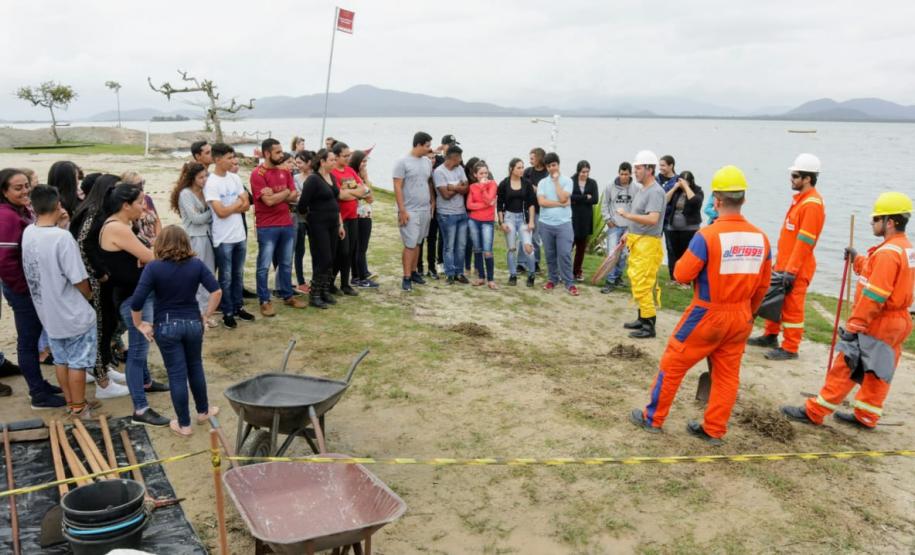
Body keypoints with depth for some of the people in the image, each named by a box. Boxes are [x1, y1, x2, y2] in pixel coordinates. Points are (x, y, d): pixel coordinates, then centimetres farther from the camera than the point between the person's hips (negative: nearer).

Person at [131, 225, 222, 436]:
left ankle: (183, 424, 17)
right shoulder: (197, 264, -4)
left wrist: (139, 324, -2)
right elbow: (216, 292, -9)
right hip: (193, 323, 2)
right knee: (195, 367, 21)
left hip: (166, 327, -2)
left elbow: (136, 301, -17)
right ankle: (203, 411, 37)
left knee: (176, 374, 7)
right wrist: (206, 315, 2)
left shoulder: (153, 267, -12)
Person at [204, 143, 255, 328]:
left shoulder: (235, 178, 5)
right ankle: (228, 313, 15)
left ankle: (238, 307, 28)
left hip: (240, 235, 6)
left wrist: (230, 208, -14)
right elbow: (221, 212, -19)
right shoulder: (210, 183, -14)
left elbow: (246, 205, 3)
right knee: (226, 277, 5)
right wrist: (238, 203, -5)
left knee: (238, 274, 16)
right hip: (223, 238, -6)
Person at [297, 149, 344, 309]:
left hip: (332, 224, 8)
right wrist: (311, 214, 3)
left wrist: (340, 223, 16)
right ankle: (314, 295, 4)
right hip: (318, 225, -7)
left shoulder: (332, 177, 11)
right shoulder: (313, 179, -14)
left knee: (330, 260, 11)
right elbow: (302, 205, -16)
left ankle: (325, 291, 22)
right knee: (322, 260, -6)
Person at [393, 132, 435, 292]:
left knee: (417, 243, 12)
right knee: (410, 245, -5)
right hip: (410, 211, -6)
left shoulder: (428, 162, 9)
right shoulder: (403, 162, -10)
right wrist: (402, 210, -15)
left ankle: (413, 272, 23)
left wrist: (433, 202, 9)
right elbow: (397, 187, -12)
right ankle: (406, 277, 1)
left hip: (425, 210, 6)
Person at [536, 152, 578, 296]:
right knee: (550, 254, 11)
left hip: (563, 223, -2)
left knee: (565, 254, -6)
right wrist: (560, 204, -10)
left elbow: (562, 198, -14)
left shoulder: (567, 181, 0)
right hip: (545, 223, 2)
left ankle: (569, 283, 1)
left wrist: (556, 181, -7)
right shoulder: (542, 182, 5)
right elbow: (541, 202, -7)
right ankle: (553, 279, 25)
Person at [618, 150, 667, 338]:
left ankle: (649, 325, -4)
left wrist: (627, 215, -25)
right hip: (637, 242, 10)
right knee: (637, 283, 15)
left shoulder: (655, 192, -15)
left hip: (648, 243, -10)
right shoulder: (642, 190, 15)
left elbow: (652, 219, -28)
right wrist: (629, 234, 22)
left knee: (643, 285, -10)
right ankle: (642, 318, 25)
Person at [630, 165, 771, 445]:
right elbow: (763, 286, 6)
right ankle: (714, 430, 23)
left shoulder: (707, 235, -20)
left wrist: (691, 262, 6)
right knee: (727, 374, 14)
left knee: (672, 365, 9)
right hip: (740, 318, 5)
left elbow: (681, 274, -15)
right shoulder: (761, 238, -2)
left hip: (707, 315, -5)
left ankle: (653, 418, 20)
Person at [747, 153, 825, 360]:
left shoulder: (812, 204, -18)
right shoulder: (800, 198, 13)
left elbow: (804, 241, -22)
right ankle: (770, 336, 33)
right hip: (783, 263, 10)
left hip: (797, 268, -10)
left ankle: (790, 348, 8)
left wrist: (791, 271, -22)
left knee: (791, 306, -2)